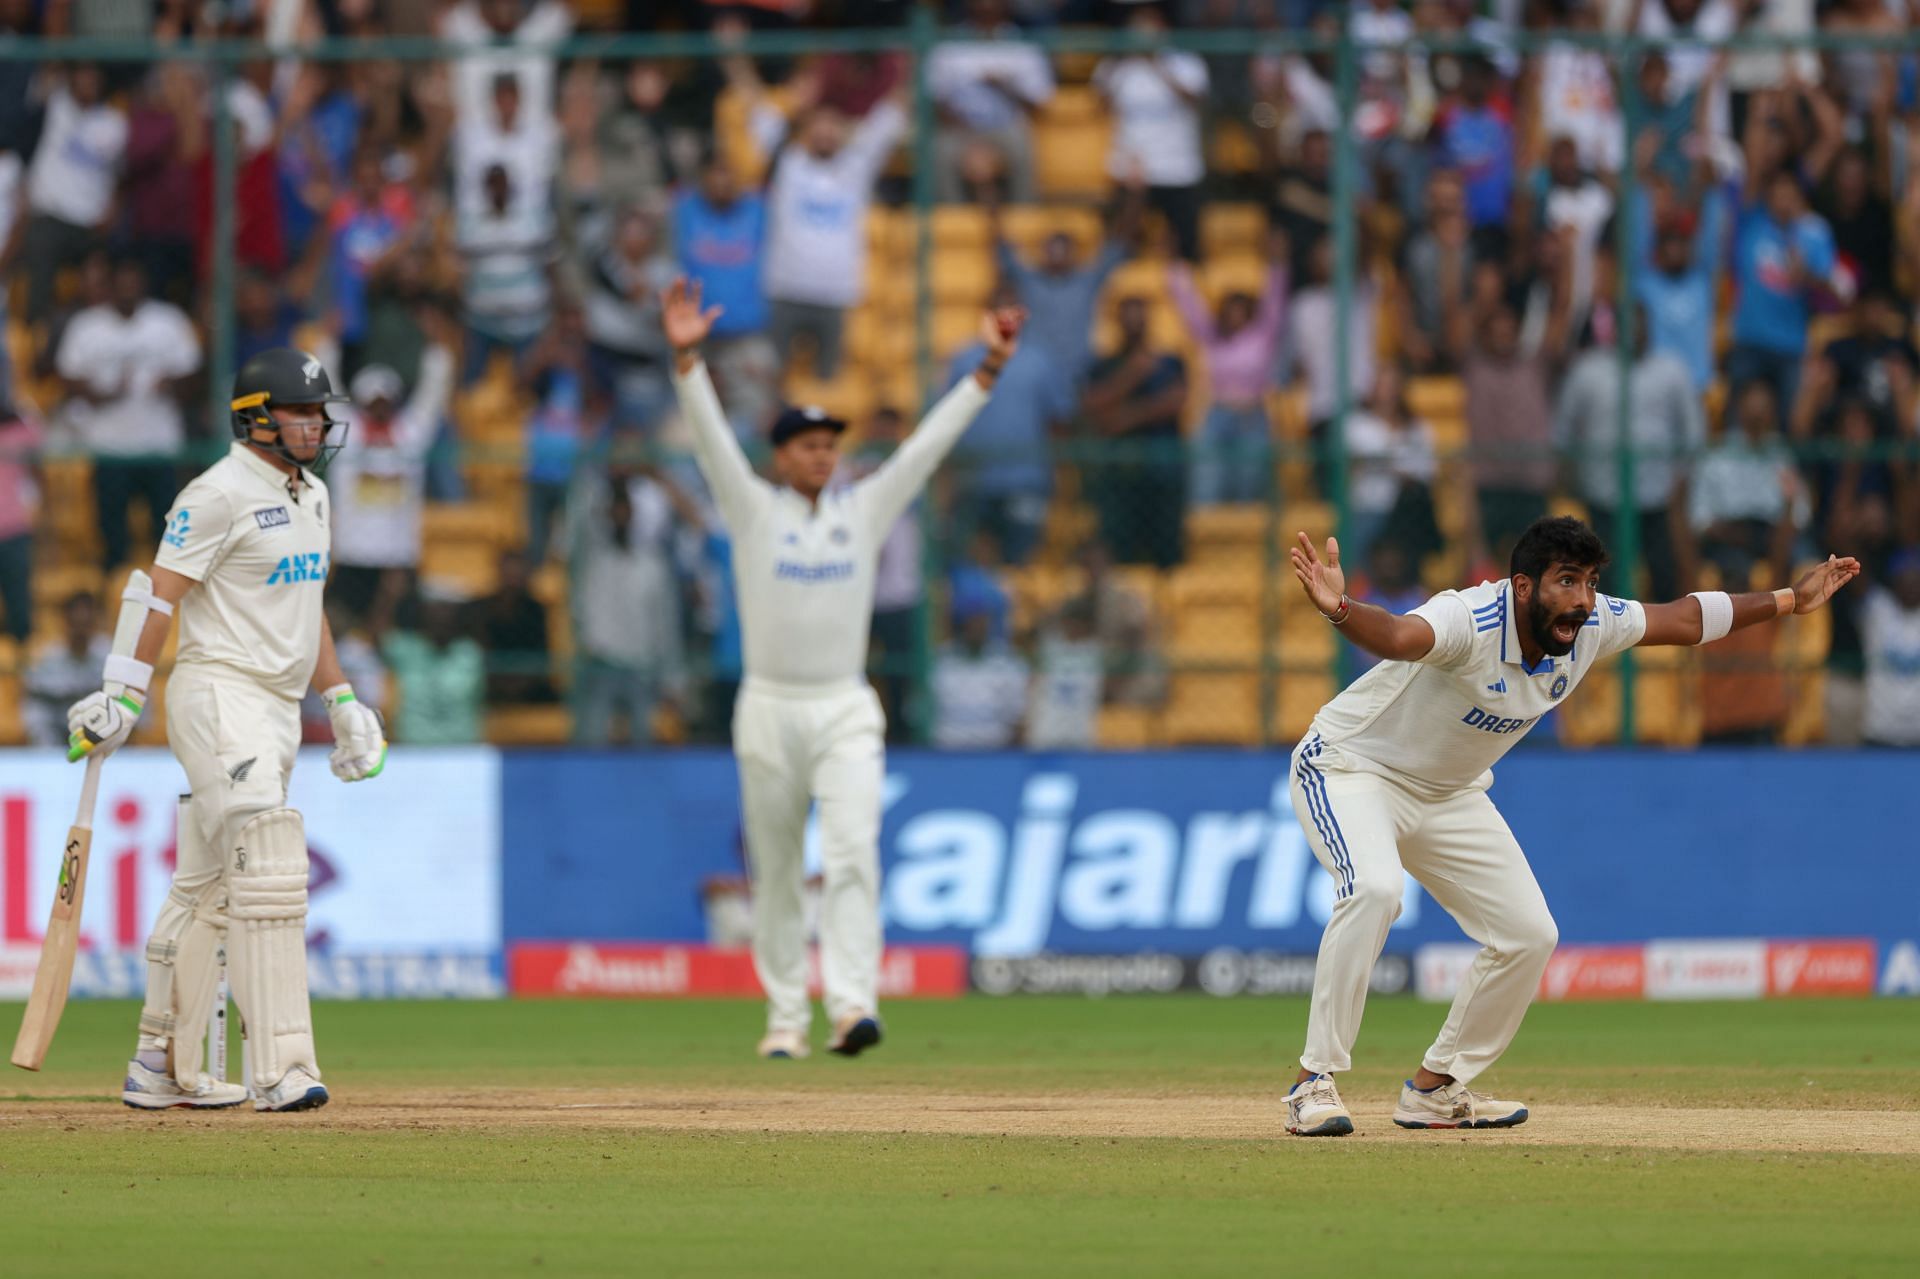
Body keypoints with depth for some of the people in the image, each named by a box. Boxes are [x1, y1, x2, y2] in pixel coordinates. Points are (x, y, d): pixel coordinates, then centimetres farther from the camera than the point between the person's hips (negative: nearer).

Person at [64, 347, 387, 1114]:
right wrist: (123, 696, -19)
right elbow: (161, 596, -14)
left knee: (208, 889, 12)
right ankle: (280, 1070, -22)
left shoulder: (310, 496, 16)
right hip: (219, 696, -9)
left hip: (277, 705, 9)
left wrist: (341, 701, 21)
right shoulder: (220, 495, -12)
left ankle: (160, 1068, 18)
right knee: (266, 870, -18)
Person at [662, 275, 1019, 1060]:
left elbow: (929, 442, 3)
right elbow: (711, 437, -11)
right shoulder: (753, 510, 2)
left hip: (845, 713, 1)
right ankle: (785, 1017, 15)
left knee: (853, 850, -16)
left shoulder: (865, 510, 8)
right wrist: (686, 359, -26)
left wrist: (989, 370, -6)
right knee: (776, 870, 6)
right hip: (769, 710, -1)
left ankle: (852, 1005, -25)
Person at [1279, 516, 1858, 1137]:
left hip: (1449, 795, 8)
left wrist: (1792, 598, 13)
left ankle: (1436, 1087, 19)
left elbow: (1684, 619, 5)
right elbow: (1397, 635, -56)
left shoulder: (1592, 626, -12)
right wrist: (1339, 611, -78)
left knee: (1528, 934, 4)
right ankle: (1315, 1082, -29)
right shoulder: (1470, 620, -35)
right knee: (1374, 889, -34)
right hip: (1350, 770, -8)